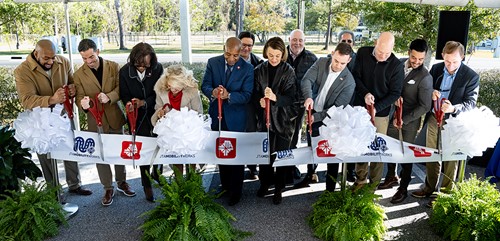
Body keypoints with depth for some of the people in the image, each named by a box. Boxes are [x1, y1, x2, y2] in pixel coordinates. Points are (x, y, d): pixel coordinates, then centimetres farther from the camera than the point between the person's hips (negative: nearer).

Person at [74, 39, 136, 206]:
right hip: (95, 121, -1)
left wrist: (109, 96, -25)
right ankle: (108, 188, 23)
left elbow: (120, 88, -5)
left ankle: (121, 182, 33)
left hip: (115, 117, 1)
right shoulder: (79, 74, -4)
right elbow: (79, 97, -5)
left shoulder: (113, 67, -3)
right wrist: (83, 103, -29)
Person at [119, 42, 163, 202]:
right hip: (138, 117, 0)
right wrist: (130, 103, -24)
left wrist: (144, 102, -24)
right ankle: (147, 185, 23)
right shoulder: (125, 72, -11)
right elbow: (124, 95, -2)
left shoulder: (158, 69, -13)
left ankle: (156, 173, 40)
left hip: (156, 113, 1)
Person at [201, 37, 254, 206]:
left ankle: (235, 192, 22)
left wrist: (228, 95, -33)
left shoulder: (247, 69, -11)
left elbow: (246, 95, -15)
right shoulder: (213, 63, -3)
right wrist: (213, 92, -28)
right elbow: (205, 85, -5)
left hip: (236, 118, -3)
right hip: (217, 116, 3)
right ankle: (225, 185, 36)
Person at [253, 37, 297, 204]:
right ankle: (265, 182, 30)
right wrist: (260, 101, -21)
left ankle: (279, 188, 22)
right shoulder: (259, 70, 1)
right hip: (264, 117, 2)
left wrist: (275, 97, -30)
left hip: (283, 118, -2)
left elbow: (290, 97, -11)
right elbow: (255, 94, 2)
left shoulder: (288, 71, -6)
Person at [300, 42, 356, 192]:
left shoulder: (349, 82, -21)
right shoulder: (321, 62, -9)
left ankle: (330, 189, 19)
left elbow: (338, 108, -21)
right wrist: (308, 96, -39)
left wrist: (316, 117, -27)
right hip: (313, 114, 4)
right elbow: (307, 79, -20)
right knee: (311, 147, 20)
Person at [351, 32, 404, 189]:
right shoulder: (363, 53, -3)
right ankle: (360, 180, 24)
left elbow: (395, 93, -8)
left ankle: (374, 184, 19)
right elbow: (355, 76, 0)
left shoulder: (396, 65, -10)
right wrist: (365, 93, -17)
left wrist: (377, 108, -19)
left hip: (380, 113, -2)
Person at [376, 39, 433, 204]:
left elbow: (424, 106, -17)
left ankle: (403, 188, 26)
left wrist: (403, 119, -18)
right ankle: (391, 177, 39)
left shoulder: (425, 77, -18)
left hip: (410, 121, -5)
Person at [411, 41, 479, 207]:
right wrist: (431, 93, -15)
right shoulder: (436, 69, 0)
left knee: (450, 160, 7)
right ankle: (430, 187, 33)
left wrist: (454, 108, -33)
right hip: (433, 119, 4)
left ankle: (445, 193, 22)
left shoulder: (471, 76, -12)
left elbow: (471, 102, -12)